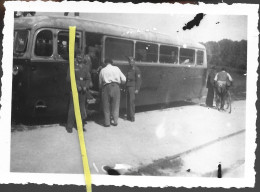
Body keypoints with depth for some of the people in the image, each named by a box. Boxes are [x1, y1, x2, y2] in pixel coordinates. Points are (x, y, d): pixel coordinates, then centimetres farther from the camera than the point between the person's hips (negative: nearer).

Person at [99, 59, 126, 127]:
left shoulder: (102, 70, 9)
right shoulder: (116, 68, 10)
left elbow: (100, 83, 11)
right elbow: (124, 79, 6)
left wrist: (100, 87, 29)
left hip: (106, 87, 0)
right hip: (116, 86, 1)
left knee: (106, 106, 8)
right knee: (115, 105, 10)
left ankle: (107, 122, 8)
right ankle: (115, 121, 13)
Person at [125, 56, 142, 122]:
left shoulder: (136, 69, -5)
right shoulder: (129, 69, 19)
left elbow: (138, 80, -10)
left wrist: (137, 89, -16)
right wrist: (126, 88, 16)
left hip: (133, 87, -7)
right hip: (128, 87, 7)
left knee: (131, 101, -13)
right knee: (128, 102, 6)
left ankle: (132, 116, -12)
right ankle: (128, 116, 11)